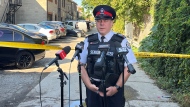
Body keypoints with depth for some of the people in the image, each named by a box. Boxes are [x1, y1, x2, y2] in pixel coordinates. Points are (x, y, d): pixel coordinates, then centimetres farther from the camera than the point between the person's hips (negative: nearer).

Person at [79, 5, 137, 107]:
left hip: (114, 89, -1)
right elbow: (81, 65, 5)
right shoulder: (88, 41, 3)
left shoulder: (121, 41, -3)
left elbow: (127, 67, -3)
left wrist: (117, 87, -12)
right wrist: (88, 85, -6)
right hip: (93, 89, 2)